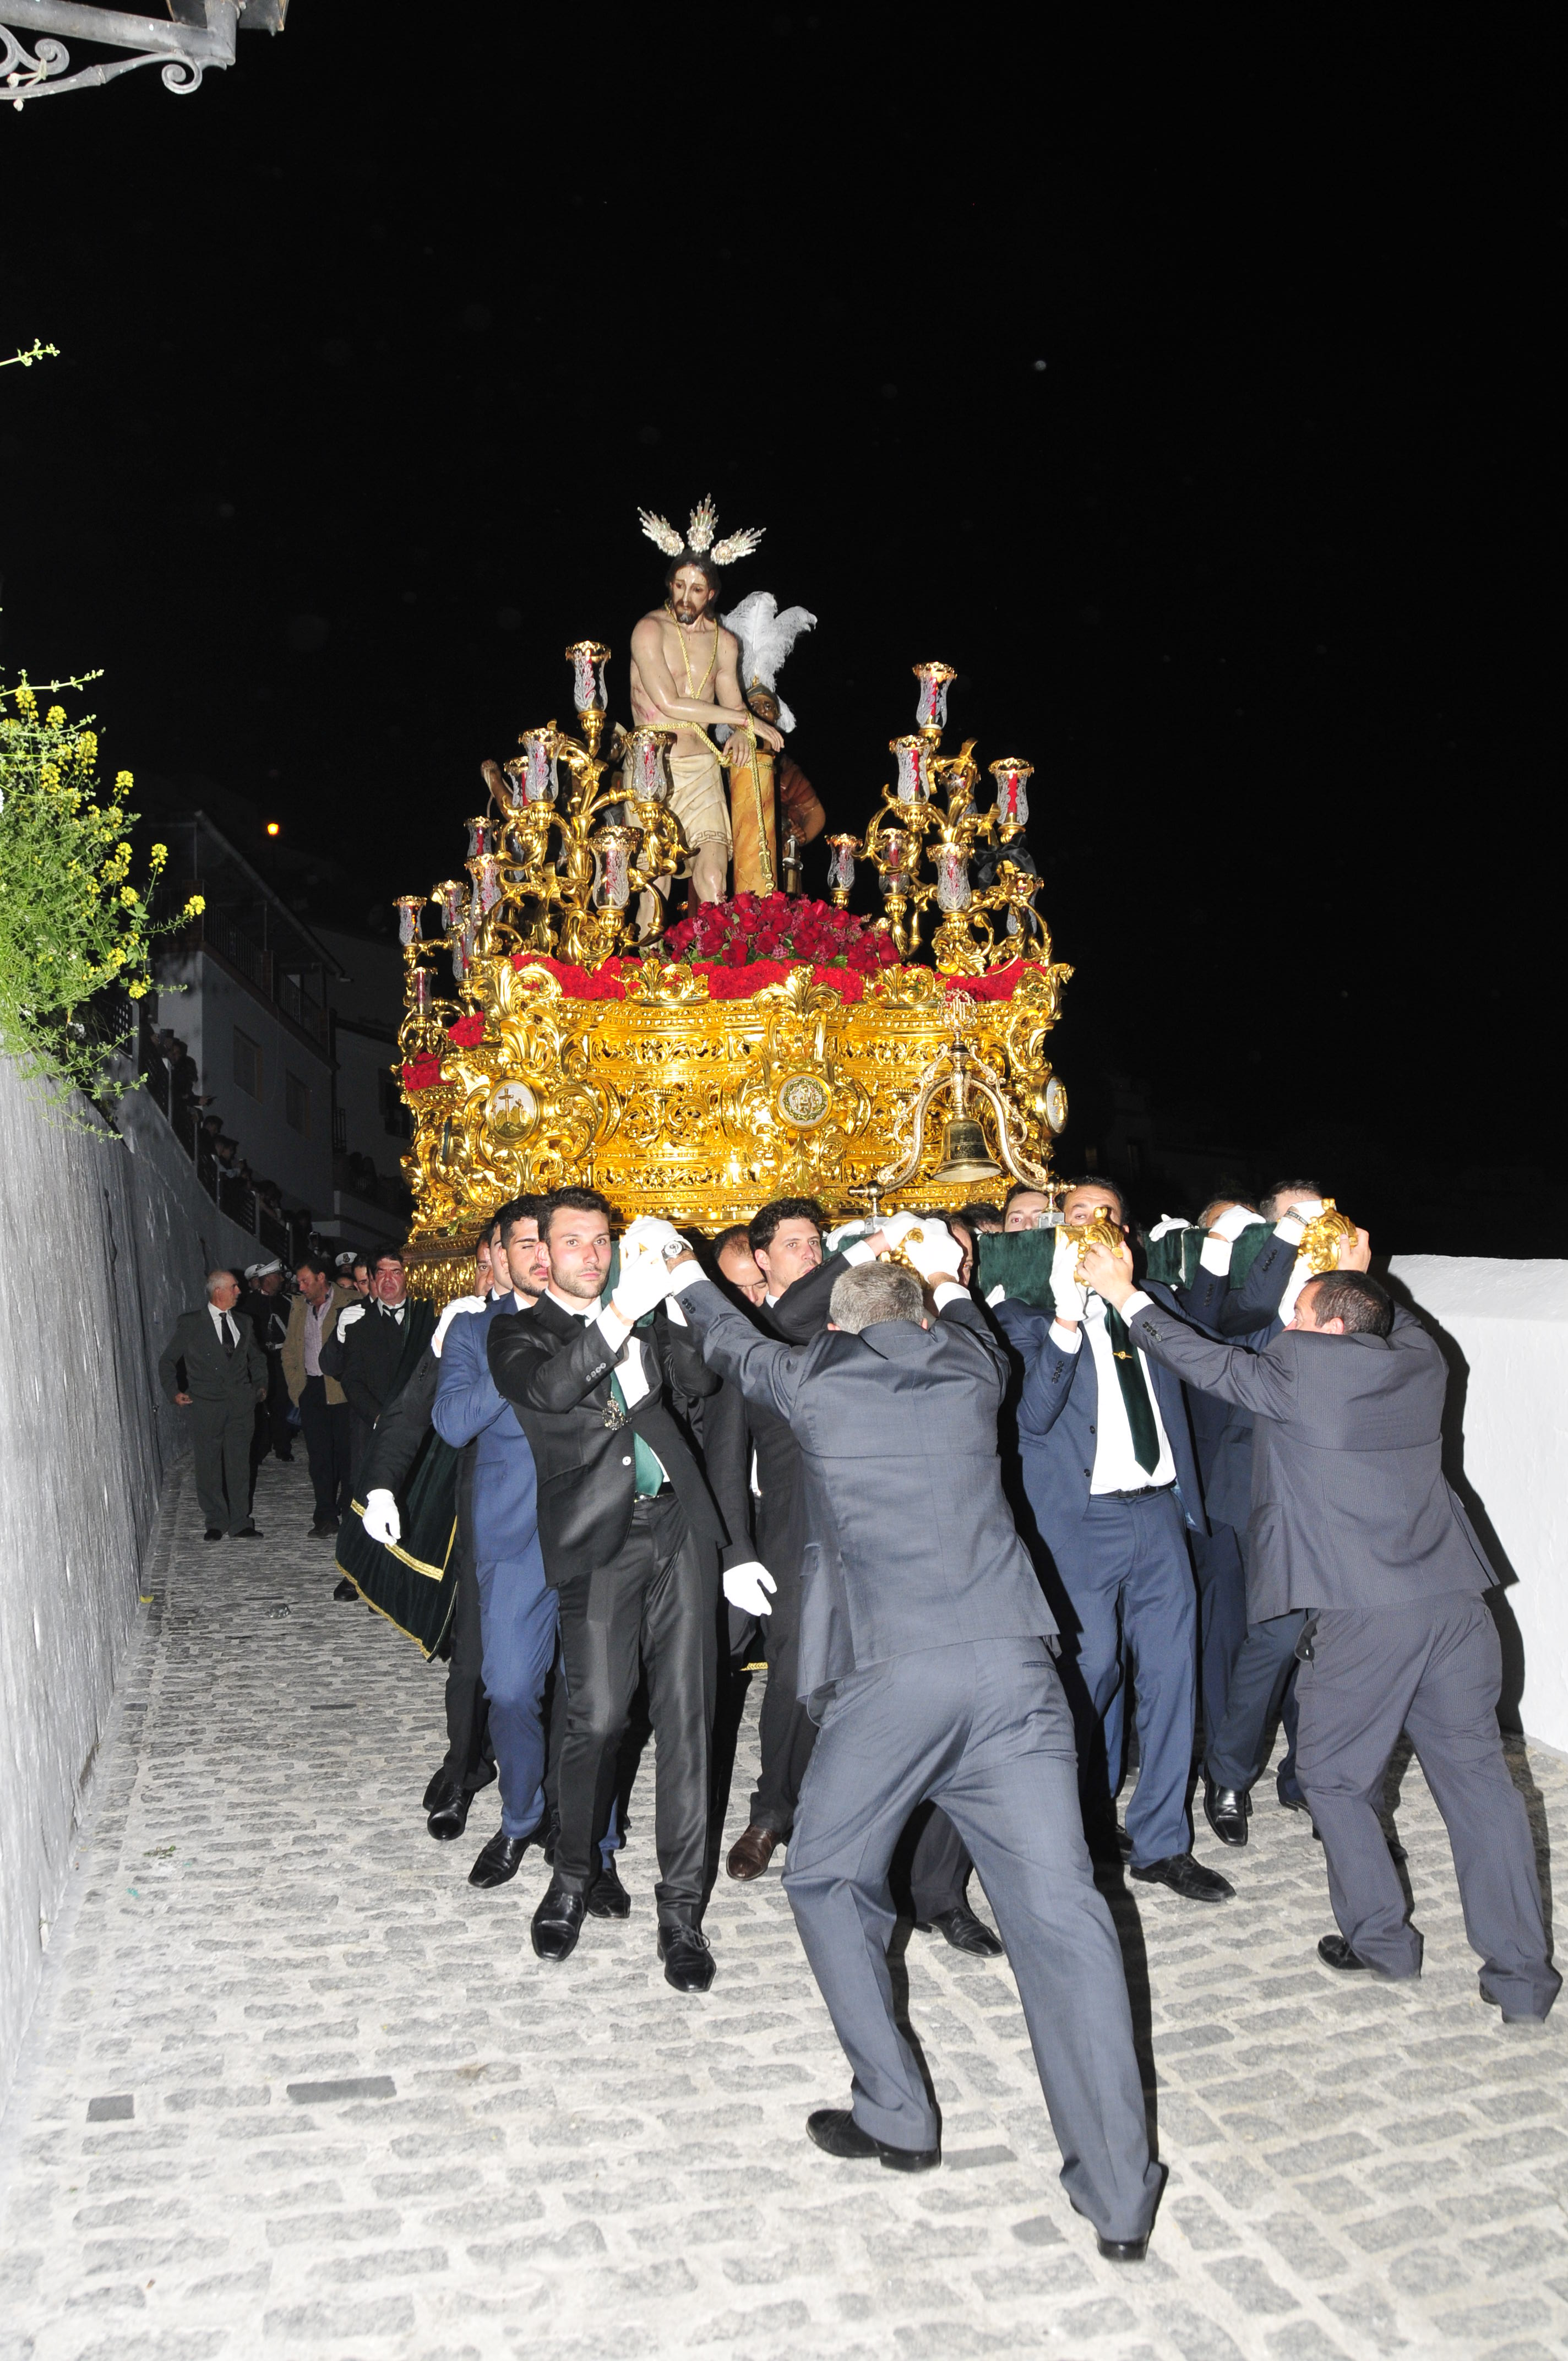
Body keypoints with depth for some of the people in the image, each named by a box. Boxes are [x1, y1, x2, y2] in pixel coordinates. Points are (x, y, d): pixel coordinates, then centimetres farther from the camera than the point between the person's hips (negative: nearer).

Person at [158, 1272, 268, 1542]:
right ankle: (216, 1522, 16)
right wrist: (174, 1392, -3)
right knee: (209, 1467, 3)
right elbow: (167, 1361, 5)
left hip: (240, 1405, 3)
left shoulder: (243, 1324, 11)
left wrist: (261, 1385, 14)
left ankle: (240, 1525, 8)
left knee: (239, 1466, 2)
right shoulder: (190, 1324, -1)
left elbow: (256, 1357, 26)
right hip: (206, 1407, -3)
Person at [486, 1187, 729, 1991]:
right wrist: (621, 1317, -26)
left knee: (685, 1718, 2)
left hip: (678, 1529, 3)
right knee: (597, 1719, -6)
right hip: (600, 1541, -3)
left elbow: (703, 1376, 7)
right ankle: (573, 1878, 20)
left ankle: (680, 1904, 13)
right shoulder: (518, 1332, 6)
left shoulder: (644, 1318, 18)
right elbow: (548, 1389, -15)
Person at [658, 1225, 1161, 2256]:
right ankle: (1119, 2193, 6)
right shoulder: (969, 1373, 13)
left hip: (890, 1675, -2)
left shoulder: (815, 1381, 7)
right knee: (1060, 1913, 3)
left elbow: (737, 1345, 28)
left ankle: (898, 2117, 23)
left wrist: (689, 1279, 47)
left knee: (829, 1882, 19)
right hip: (1011, 1666, 3)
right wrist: (948, 1280, 56)